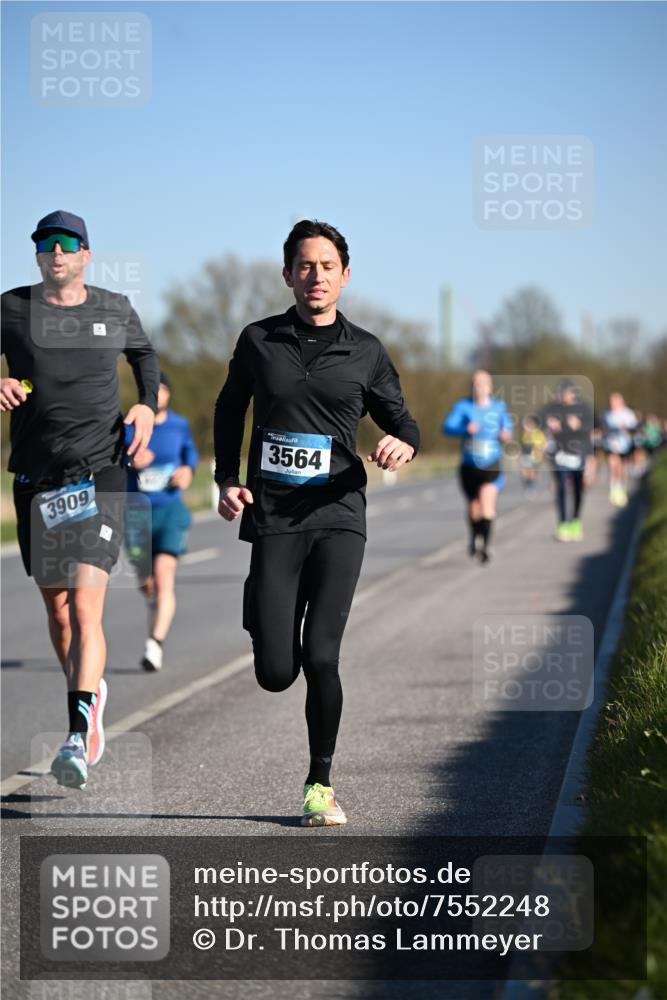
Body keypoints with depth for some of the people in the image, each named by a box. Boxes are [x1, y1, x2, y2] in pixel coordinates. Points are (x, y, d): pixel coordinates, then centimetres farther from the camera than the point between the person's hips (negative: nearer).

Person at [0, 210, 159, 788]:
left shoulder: (115, 309, 7)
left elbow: (144, 352, 27)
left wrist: (148, 405, 11)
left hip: (100, 478, -2)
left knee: (85, 607, -16)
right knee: (56, 606, 12)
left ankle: (78, 737, -22)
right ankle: (90, 694, 38)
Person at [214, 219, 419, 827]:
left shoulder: (365, 352, 5)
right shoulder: (259, 341, 6)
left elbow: (401, 419, 14)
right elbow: (229, 411, 20)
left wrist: (403, 443, -11)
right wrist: (228, 481, 8)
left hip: (338, 517, 0)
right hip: (273, 519, 1)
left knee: (321, 657, -13)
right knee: (276, 674, -4)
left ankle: (321, 785, 5)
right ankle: (259, 611, 34)